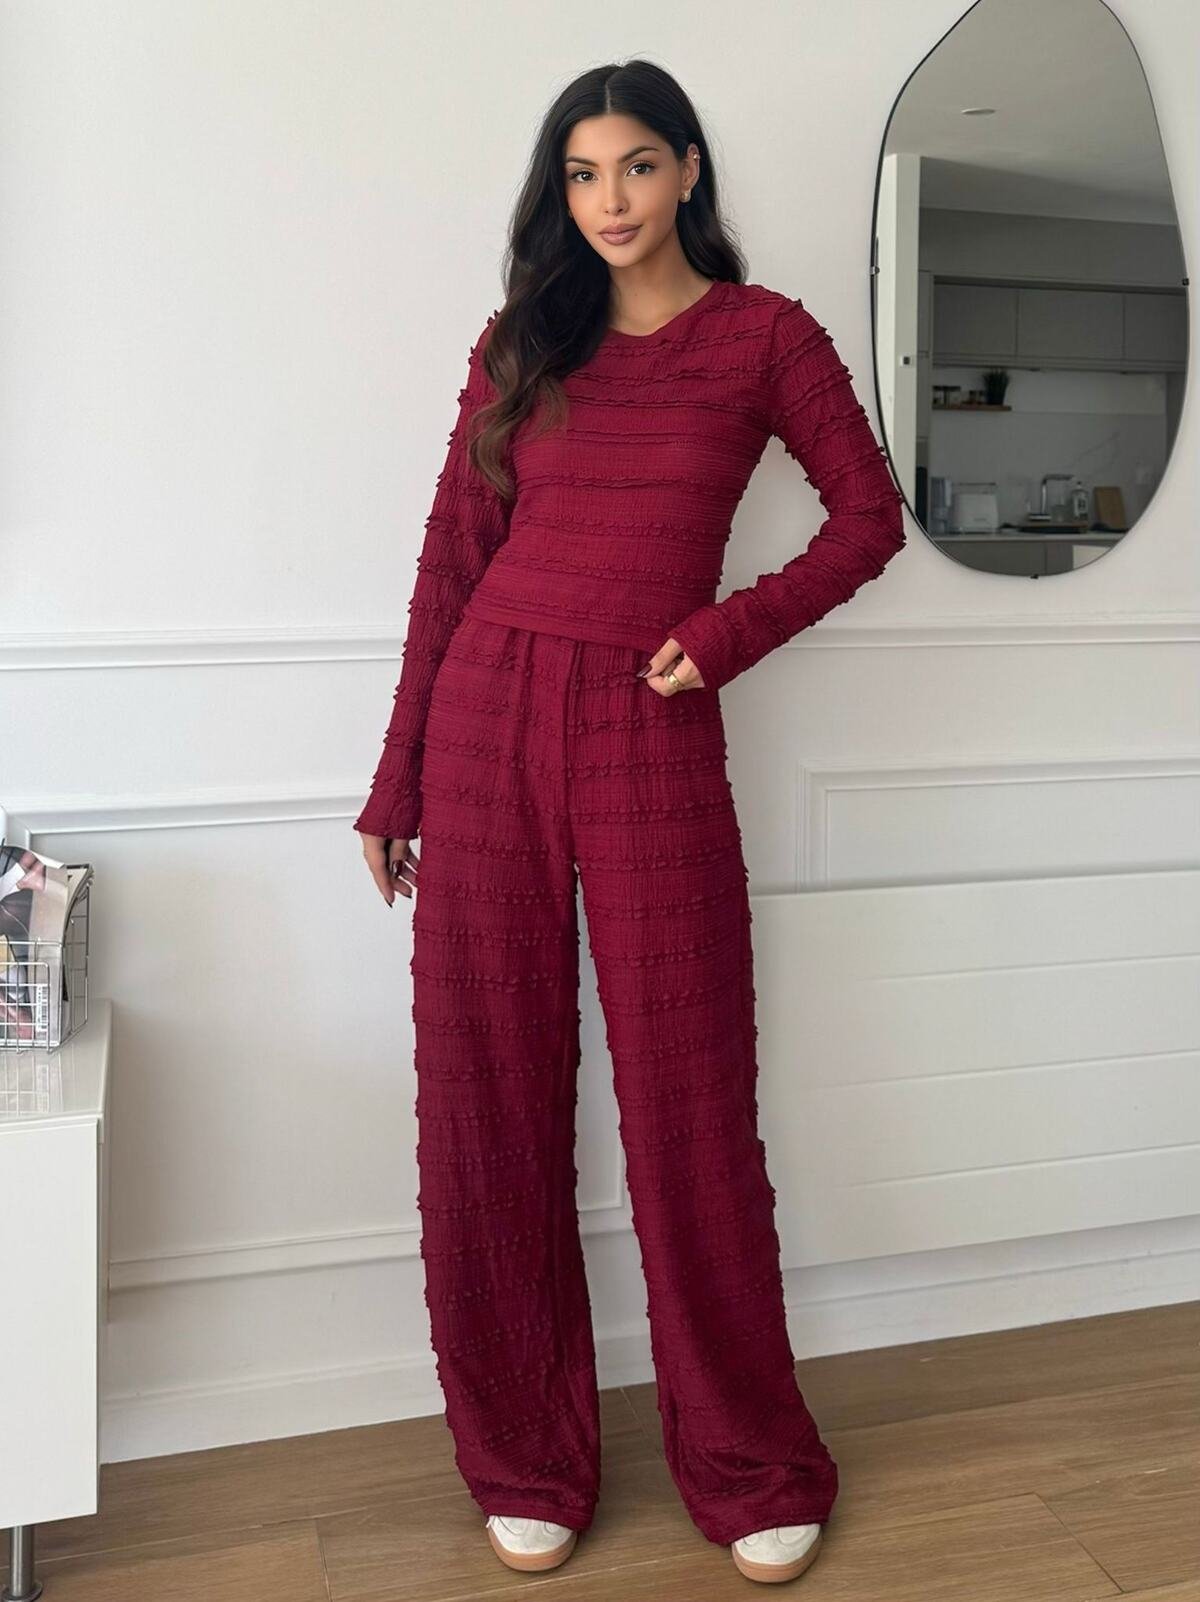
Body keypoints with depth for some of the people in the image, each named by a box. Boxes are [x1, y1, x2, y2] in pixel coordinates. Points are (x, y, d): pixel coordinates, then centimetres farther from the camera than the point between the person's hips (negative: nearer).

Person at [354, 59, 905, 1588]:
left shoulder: (766, 335, 5)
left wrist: (731, 630, -6)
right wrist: (396, 784, 6)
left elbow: (869, 515, 8)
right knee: (491, 1088, 5)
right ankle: (525, 1458, 23)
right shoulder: (521, 342, 11)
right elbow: (451, 558, 8)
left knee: (689, 1095, 3)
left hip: (651, 730, -2)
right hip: (490, 713, 3)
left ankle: (749, 1464, 22)